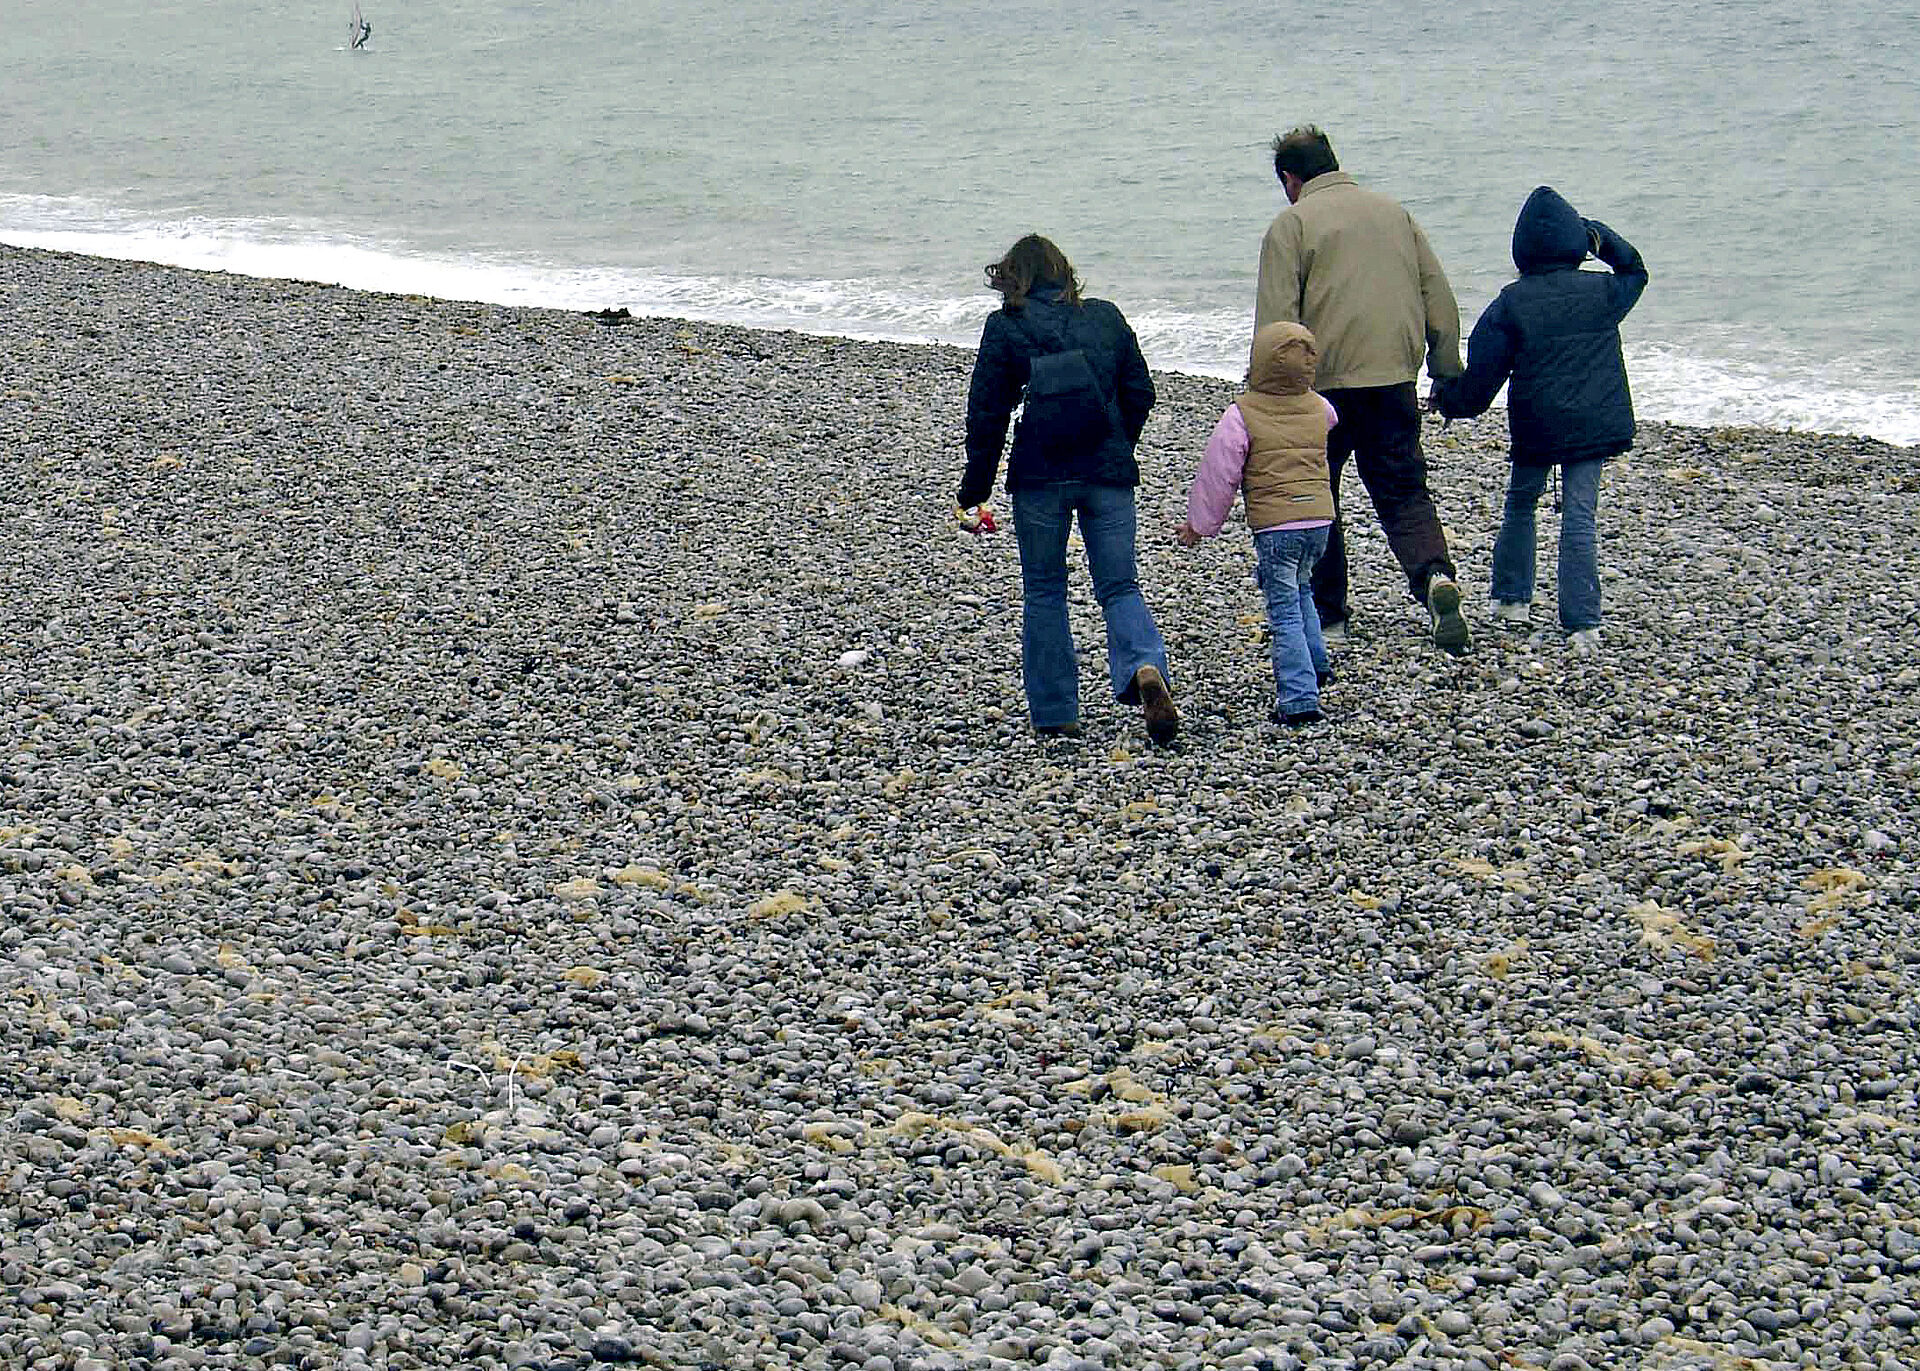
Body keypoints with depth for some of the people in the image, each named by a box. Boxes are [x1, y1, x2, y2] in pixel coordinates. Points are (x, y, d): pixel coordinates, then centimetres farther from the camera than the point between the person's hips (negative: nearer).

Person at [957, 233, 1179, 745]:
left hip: (1040, 475, -2)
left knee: (1044, 592, 10)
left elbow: (987, 411, -2)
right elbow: (1139, 392, 11)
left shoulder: (1004, 327, -1)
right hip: (1108, 473, 2)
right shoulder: (1105, 317, 8)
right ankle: (1144, 667, -23)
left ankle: (1055, 713, 10)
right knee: (1119, 586, 6)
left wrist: (976, 485, 6)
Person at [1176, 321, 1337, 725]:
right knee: (1300, 590, 29)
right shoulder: (1318, 408, 8)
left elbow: (1218, 475, -4)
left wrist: (1198, 525, 6)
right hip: (1319, 517, 5)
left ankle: (1299, 697, -9)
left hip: (1274, 524, -5)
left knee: (1285, 610, -2)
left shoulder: (1242, 415, -7)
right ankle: (1315, 666, 33)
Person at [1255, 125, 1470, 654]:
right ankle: (1434, 576, -16)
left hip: (1323, 382, -4)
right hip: (1395, 378, 4)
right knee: (1403, 492, 10)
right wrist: (1447, 372, 18)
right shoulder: (1393, 212, 13)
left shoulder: (1292, 224, -3)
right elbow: (1440, 297, 13)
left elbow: (1275, 321, -10)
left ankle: (1325, 613, 18)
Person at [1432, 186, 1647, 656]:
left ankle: (1512, 597, 30)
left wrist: (1448, 399, 14)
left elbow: (1481, 374, -4)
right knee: (1580, 516, -1)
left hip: (1535, 425, -1)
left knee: (1520, 503, 21)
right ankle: (1582, 623, -10)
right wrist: (1601, 237, 19)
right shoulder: (1602, 292, 0)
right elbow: (1634, 272, 26)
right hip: (1593, 424, 1)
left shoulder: (1511, 304, -7)